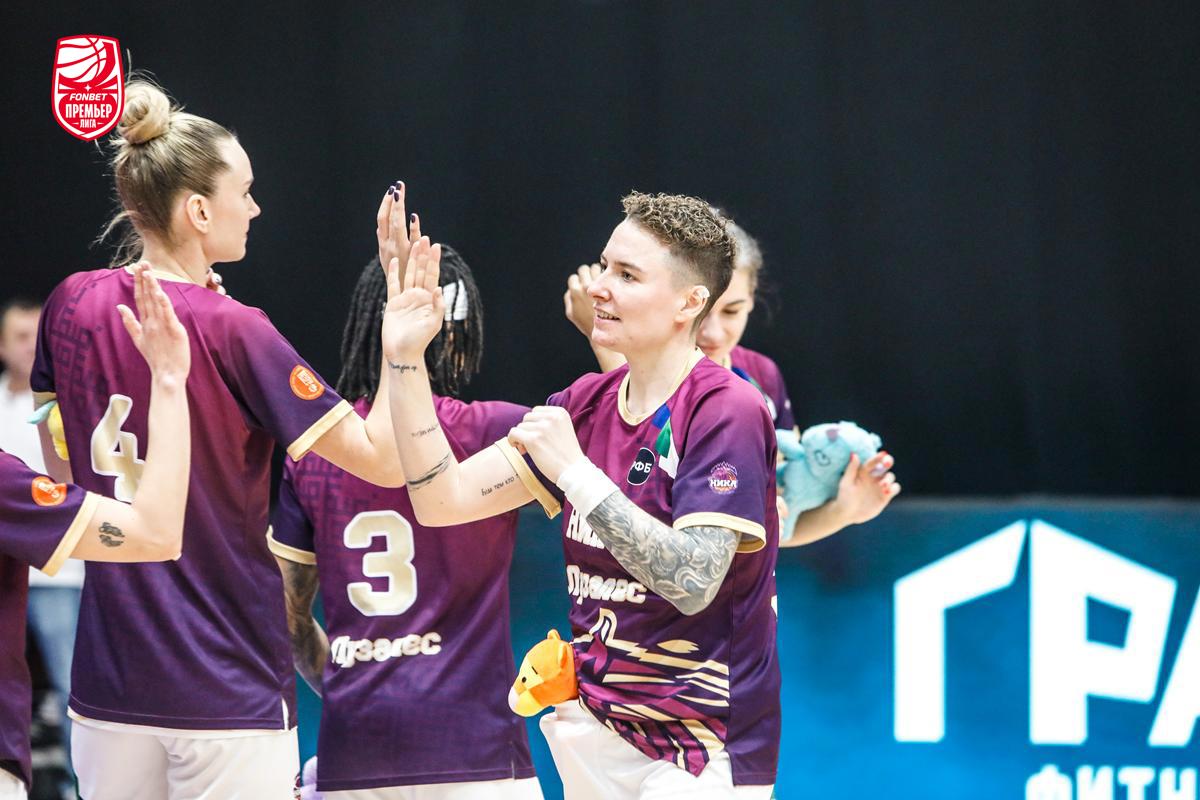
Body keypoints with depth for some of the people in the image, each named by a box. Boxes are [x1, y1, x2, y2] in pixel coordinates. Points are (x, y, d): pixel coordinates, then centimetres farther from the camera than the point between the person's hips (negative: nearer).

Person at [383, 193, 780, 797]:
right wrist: (404, 359, -4)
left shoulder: (727, 412, -15)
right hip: (596, 727, 7)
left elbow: (693, 582, -25)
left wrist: (573, 470, -26)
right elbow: (444, 499, 3)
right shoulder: (586, 404, 7)